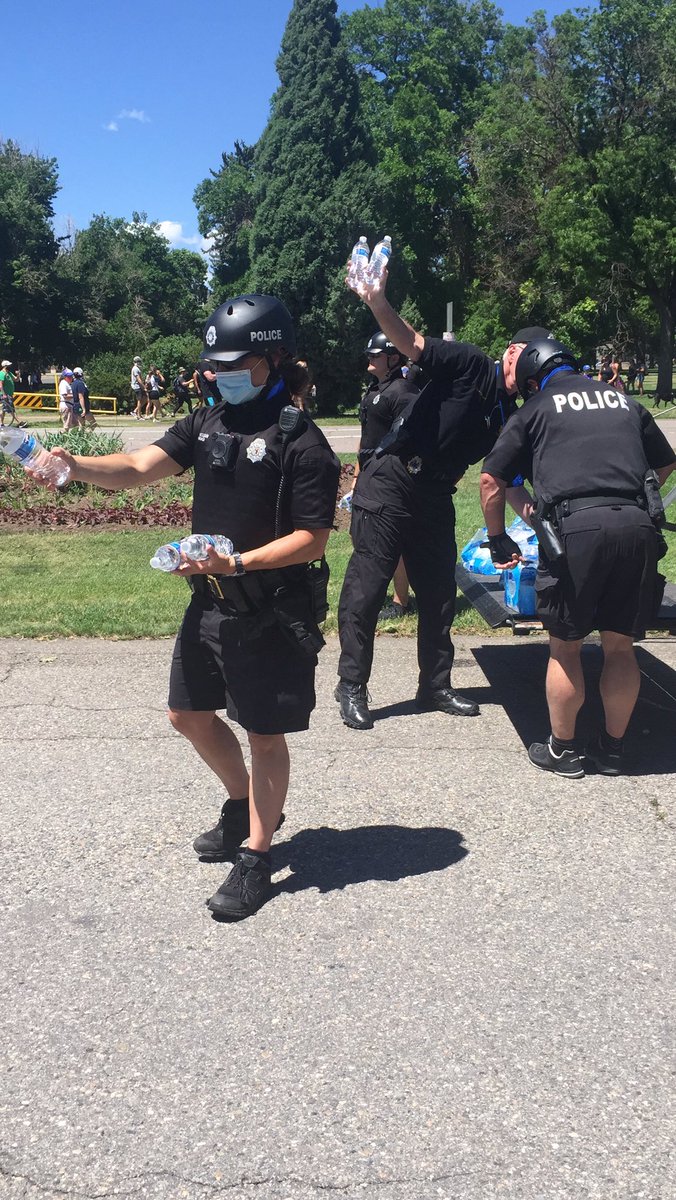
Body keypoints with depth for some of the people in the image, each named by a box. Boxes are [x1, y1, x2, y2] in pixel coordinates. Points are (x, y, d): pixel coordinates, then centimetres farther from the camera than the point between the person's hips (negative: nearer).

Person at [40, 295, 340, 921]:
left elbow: (313, 538, -18)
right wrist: (74, 465, -24)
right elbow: (136, 469, -6)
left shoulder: (301, 442, -15)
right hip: (210, 601, 8)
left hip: (273, 614, -7)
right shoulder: (205, 424, 5)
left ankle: (255, 858, 20)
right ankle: (244, 803, 42)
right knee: (189, 713, 19)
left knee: (264, 734, 5)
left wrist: (238, 562, -28)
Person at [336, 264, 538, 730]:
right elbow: (410, 343, -19)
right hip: (390, 486, -7)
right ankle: (352, 688, 6)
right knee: (366, 587, -4)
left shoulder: (510, 415, 12)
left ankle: (435, 686, 25)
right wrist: (378, 302, -35)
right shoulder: (471, 366, -6)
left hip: (435, 499, 7)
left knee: (439, 592, 12)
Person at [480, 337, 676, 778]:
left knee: (565, 646, 9)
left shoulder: (536, 409, 14)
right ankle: (612, 748, 24)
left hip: (577, 527, -3)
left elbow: (491, 481, 12)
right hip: (637, 526, 4)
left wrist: (498, 538, 24)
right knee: (620, 646, 13)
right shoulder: (625, 401, 23)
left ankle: (562, 750, 19)